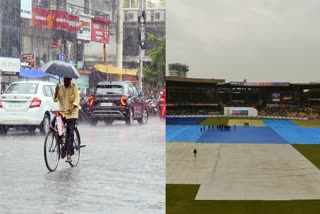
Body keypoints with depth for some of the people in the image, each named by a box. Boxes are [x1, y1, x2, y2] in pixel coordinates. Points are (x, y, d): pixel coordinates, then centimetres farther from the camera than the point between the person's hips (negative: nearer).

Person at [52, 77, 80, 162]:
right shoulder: (59, 86, 4)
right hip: (61, 111, 4)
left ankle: (69, 155, -12)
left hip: (72, 113, -4)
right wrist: (56, 91, -19)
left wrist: (72, 107, -29)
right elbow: (55, 99, -1)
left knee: (70, 133, -10)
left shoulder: (74, 86, -3)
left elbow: (77, 99, -12)